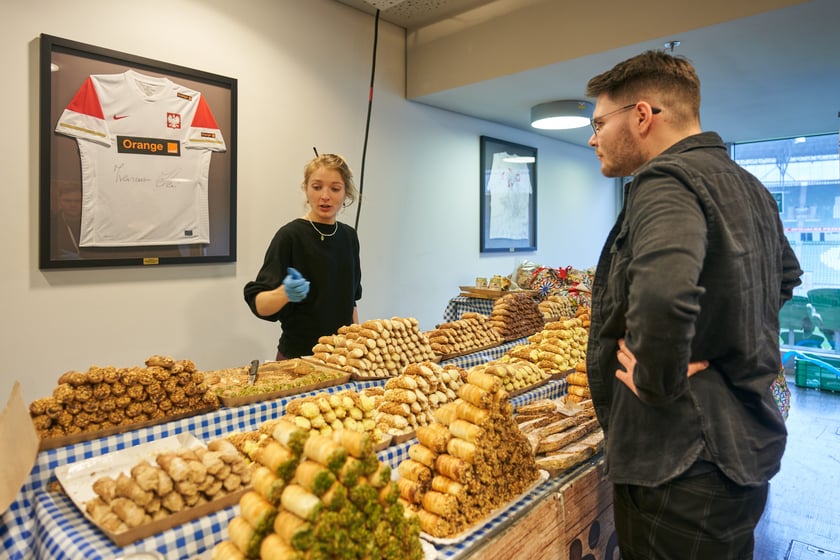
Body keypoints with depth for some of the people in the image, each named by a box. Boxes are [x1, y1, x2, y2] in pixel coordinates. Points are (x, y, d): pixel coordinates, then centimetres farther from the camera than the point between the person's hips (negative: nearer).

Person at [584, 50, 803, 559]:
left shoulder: (667, 179, -20)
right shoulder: (748, 185, 12)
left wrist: (657, 381, -24)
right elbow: (786, 275, 27)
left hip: (680, 461, -9)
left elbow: (663, 292, -40)